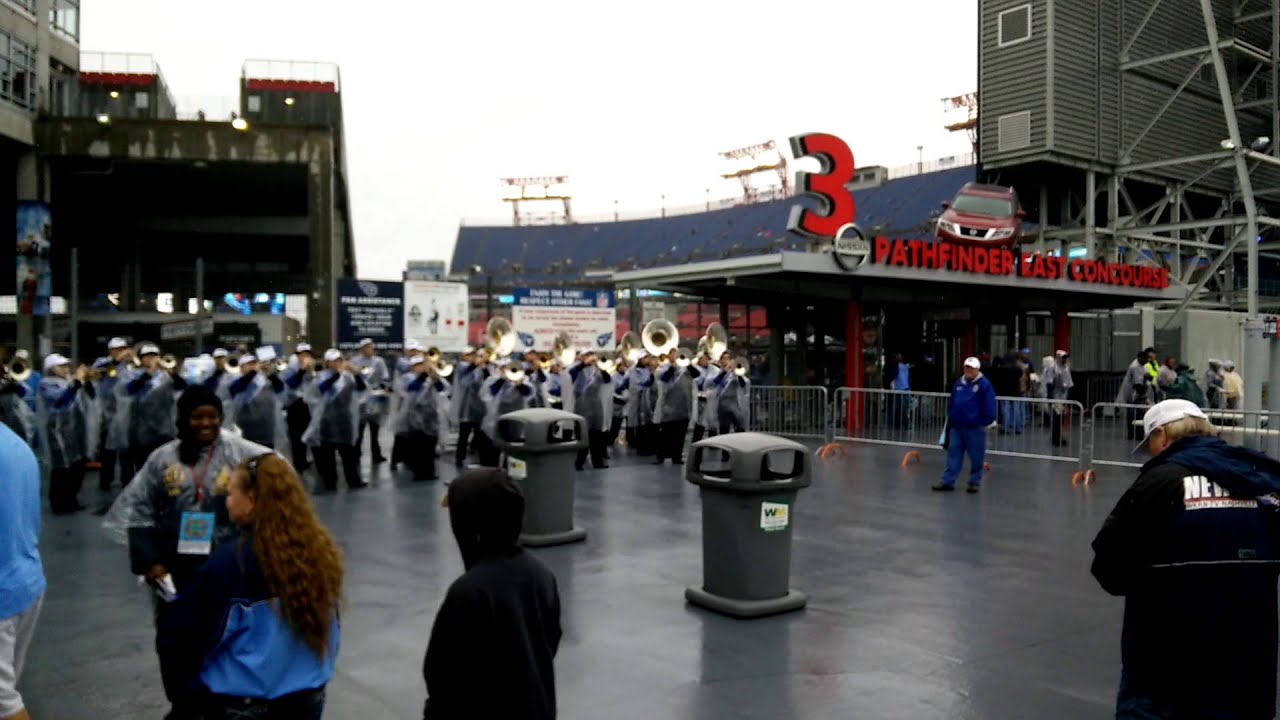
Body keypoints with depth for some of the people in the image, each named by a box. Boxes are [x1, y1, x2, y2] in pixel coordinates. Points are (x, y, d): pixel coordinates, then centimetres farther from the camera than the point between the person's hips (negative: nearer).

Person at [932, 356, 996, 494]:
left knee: (976, 457, 5)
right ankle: (948, 481, 8)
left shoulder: (984, 385, -8)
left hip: (975, 429, -5)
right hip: (956, 427, 5)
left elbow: (989, 408, -11)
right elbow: (951, 404, 18)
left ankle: (975, 482, 17)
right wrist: (951, 418, 14)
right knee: (953, 454, 5)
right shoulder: (958, 383, 10)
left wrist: (983, 423, -13)